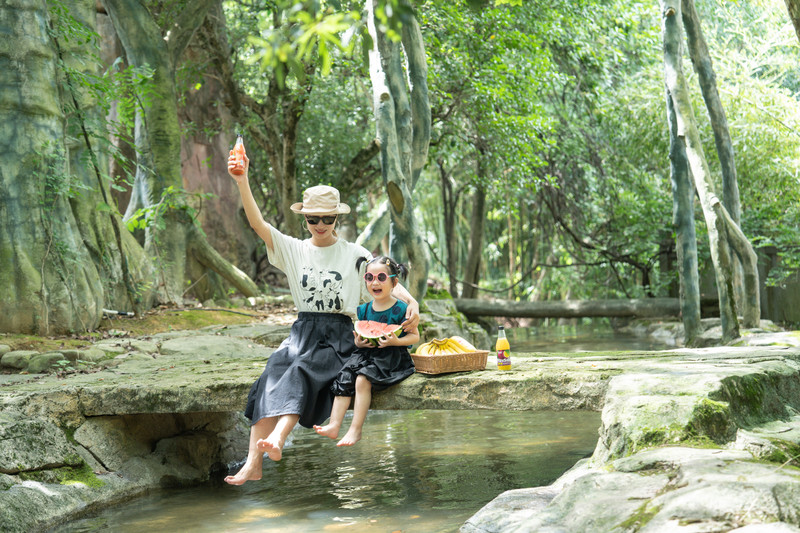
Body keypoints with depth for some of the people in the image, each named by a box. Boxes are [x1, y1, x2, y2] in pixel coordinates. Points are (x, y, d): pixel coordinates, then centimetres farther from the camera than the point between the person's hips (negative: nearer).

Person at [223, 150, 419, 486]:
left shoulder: (354, 254, 9)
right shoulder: (294, 250, 12)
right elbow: (257, 224, 0)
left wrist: (411, 302, -14)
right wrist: (242, 182, -14)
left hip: (338, 336, -2)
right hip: (303, 330, 2)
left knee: (301, 371, -33)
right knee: (272, 375, -28)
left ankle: (276, 440, -54)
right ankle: (253, 463, -36)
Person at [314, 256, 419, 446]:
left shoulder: (400, 309, -5)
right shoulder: (364, 309, 11)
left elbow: (414, 336, -3)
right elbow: (358, 336, 20)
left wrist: (396, 341, -21)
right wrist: (359, 342, -4)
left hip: (392, 357, -6)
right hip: (366, 353, 6)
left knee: (363, 380, -26)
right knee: (344, 379, -17)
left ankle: (355, 430, -20)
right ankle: (334, 425, -22)